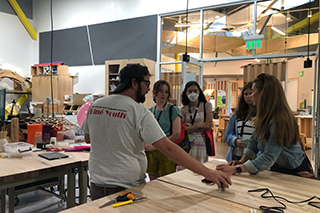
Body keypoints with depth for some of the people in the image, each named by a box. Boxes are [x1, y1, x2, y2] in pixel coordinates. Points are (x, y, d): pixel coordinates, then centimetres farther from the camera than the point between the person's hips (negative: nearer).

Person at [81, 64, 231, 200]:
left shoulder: (95, 105, 1)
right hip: (126, 188, -5)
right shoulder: (140, 112, -18)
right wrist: (207, 172, -22)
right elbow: (168, 148, -24)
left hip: (96, 185, 6)